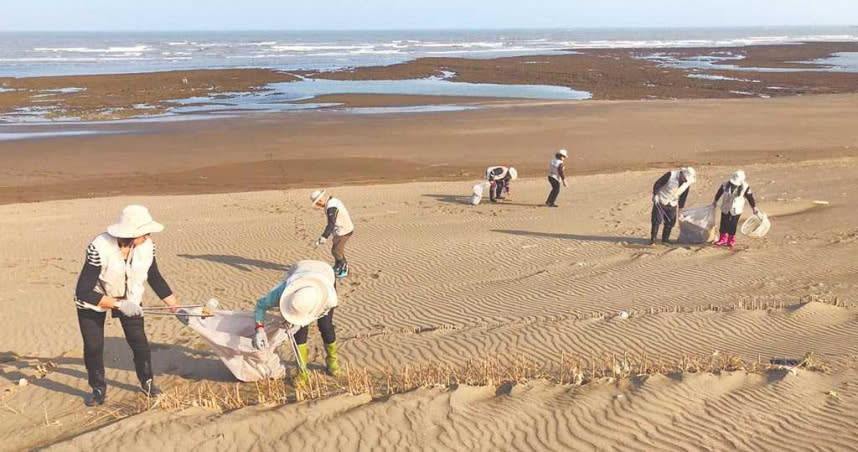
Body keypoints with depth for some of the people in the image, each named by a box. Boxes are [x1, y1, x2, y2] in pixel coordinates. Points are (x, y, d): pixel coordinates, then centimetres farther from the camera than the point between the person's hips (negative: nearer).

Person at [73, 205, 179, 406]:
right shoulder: (99, 249, -36)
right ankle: (98, 389, 21)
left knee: (139, 342, -2)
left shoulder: (146, 246, -23)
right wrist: (118, 304, -35)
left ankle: (147, 382, 21)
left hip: (129, 297, 3)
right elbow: (83, 292, -31)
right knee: (93, 347, -2)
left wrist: (175, 306, -2)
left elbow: (154, 277, -4)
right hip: (93, 299, -3)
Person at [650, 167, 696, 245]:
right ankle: (652, 240, 0)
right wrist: (655, 195, -19)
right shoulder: (671, 175, -19)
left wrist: (679, 208, 12)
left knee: (670, 222, 4)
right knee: (657, 221, -7)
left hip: (672, 204, 5)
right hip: (660, 201, -5)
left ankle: (665, 239, 19)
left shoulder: (687, 183, -3)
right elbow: (657, 184, -15)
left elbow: (683, 196, 9)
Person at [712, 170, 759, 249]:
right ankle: (722, 239, 21)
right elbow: (719, 192, 6)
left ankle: (731, 240, 20)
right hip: (725, 209, 2)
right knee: (723, 224, 7)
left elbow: (750, 197, -4)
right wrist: (715, 201, 15)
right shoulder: (726, 185, -11)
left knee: (733, 225, 4)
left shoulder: (745, 187, -15)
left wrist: (754, 208, 2)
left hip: (736, 210, -2)